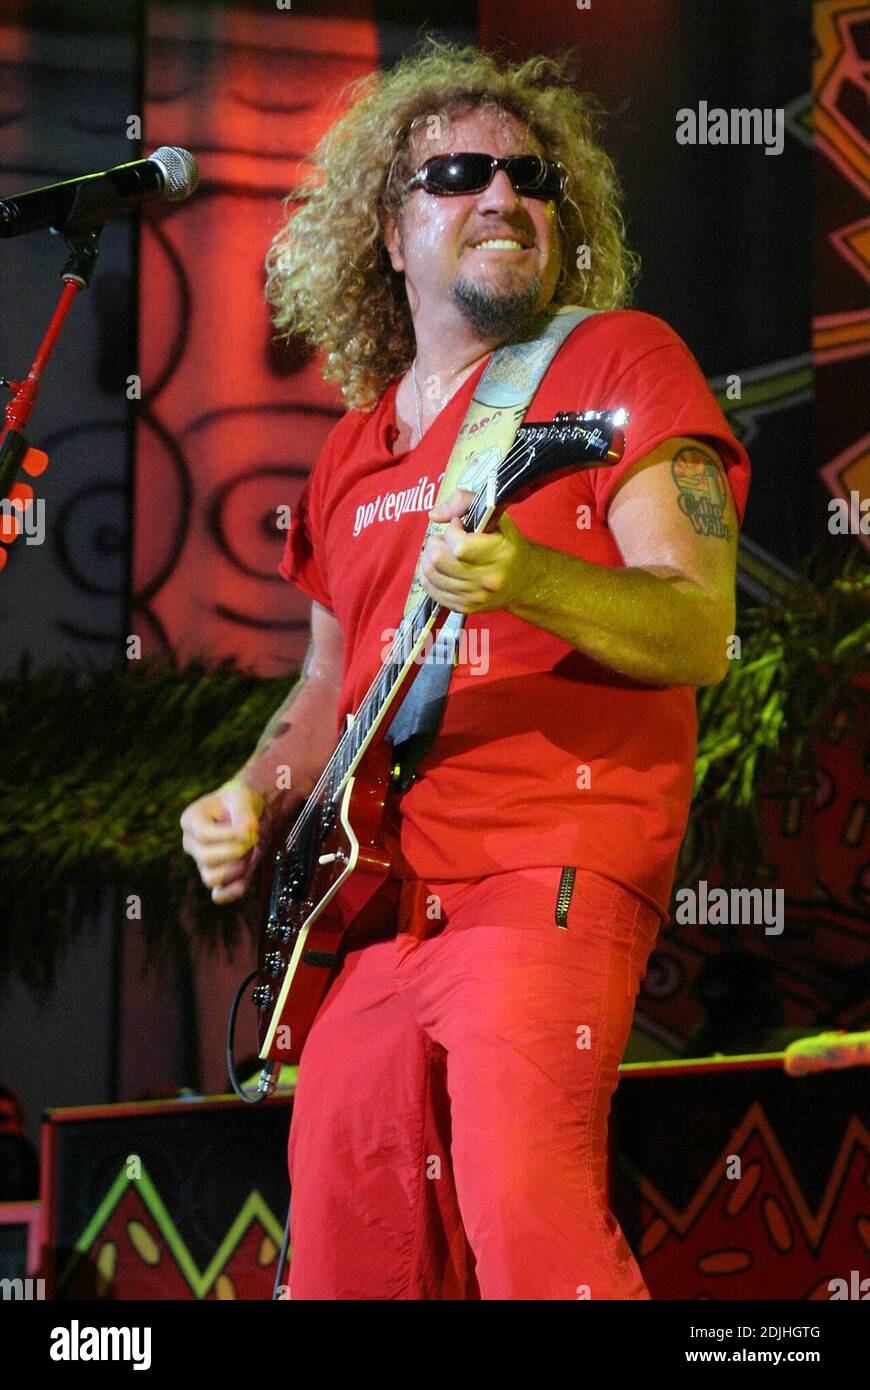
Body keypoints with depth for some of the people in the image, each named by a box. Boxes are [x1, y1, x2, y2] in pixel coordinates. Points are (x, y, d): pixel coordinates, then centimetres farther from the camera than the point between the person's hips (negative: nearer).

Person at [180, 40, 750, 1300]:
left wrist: (530, 583, -27)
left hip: (546, 878, -7)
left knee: (529, 1234, -26)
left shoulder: (614, 361, 2)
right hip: (365, 907, 7)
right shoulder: (356, 451, 21)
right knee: (349, 1265, 6)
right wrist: (251, 801, 10)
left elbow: (700, 632, -9)